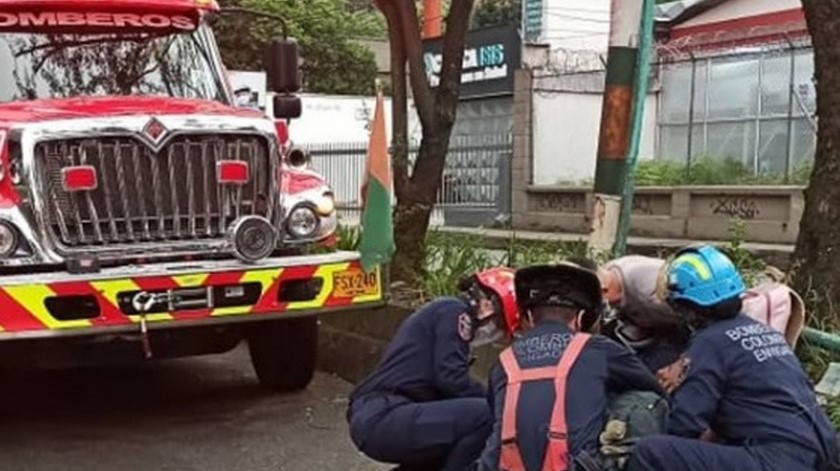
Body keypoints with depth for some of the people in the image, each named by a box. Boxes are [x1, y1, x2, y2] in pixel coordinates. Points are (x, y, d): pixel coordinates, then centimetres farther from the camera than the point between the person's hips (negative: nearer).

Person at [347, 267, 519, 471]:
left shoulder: (442, 312, 25)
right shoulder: (455, 311, -5)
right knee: (483, 414, -20)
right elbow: (452, 381, -14)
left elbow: (442, 387, 24)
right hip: (384, 419, -11)